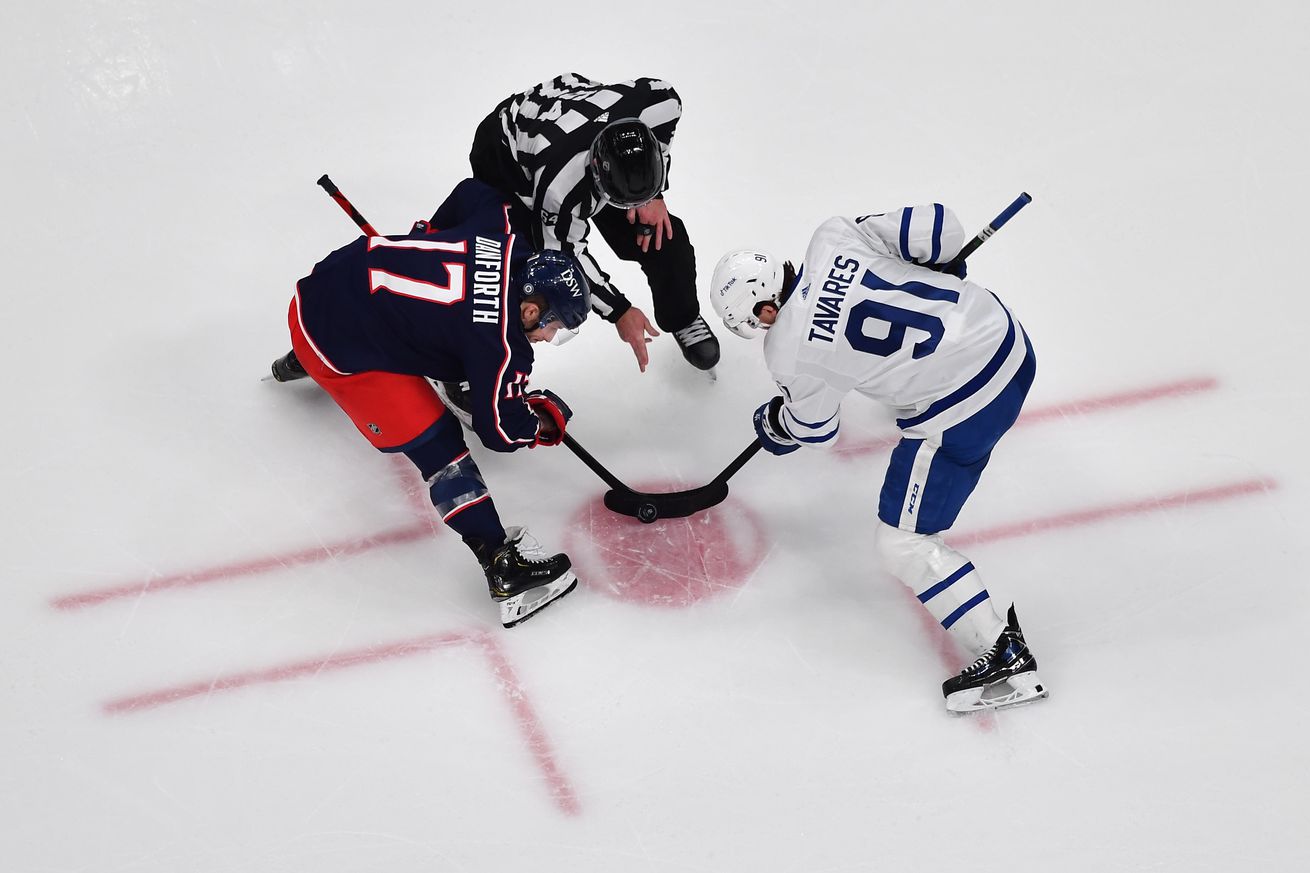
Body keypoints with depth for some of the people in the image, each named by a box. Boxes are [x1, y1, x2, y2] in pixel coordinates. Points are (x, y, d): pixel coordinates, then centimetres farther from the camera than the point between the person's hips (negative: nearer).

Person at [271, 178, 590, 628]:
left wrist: (432, 236, 31)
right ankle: (504, 569, -11)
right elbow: (501, 429, -14)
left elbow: (470, 192, 14)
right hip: (338, 347, -9)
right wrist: (545, 421, 5)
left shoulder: (505, 230, -7)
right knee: (436, 444, -12)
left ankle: (299, 362, 75)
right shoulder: (500, 345, -25)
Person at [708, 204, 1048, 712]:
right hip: (1004, 332, 8)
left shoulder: (789, 352, -14)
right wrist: (935, 269, 21)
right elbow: (939, 230, -1)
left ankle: (1006, 656, 2)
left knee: (902, 542, 4)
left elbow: (813, 430, 6)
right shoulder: (834, 236, -5)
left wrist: (772, 426, 27)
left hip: (962, 411, -8)